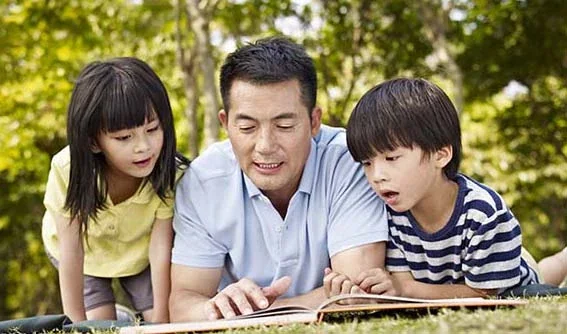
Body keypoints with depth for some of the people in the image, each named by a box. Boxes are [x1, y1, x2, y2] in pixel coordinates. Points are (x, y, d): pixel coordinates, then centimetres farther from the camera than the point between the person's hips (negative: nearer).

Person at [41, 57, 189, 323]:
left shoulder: (170, 175, -36)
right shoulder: (68, 170, -37)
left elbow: (161, 248, -30)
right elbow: (70, 250, -29)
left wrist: (161, 321, -25)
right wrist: (77, 322, -25)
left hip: (140, 251, 1)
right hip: (85, 250, -1)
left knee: (155, 315, -9)